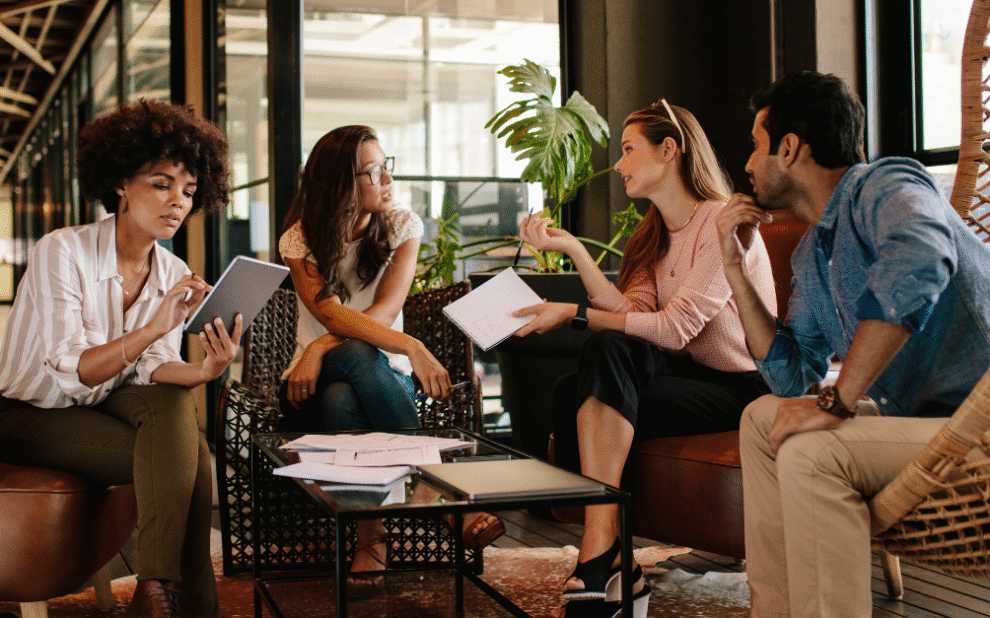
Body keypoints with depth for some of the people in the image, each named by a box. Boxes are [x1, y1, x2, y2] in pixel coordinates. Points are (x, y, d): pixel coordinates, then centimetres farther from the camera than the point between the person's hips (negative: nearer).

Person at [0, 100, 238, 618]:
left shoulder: (174, 276, 0)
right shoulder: (62, 251, -18)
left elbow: (153, 370, -10)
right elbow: (68, 373, -25)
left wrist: (203, 371, -33)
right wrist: (154, 328, -38)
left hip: (104, 408, 5)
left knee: (174, 403, -29)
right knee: (185, 454, -27)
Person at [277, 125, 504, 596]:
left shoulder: (402, 226, 0)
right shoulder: (300, 239, -4)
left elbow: (384, 312, -12)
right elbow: (329, 314, -22)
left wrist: (321, 347, -28)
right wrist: (412, 347, -35)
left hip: (384, 378, 0)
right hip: (315, 386, 0)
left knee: (351, 357, -37)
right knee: (347, 377, -38)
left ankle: (369, 538, -34)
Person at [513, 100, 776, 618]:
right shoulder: (654, 236, 16)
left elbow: (676, 327, -20)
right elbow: (634, 312, -2)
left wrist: (574, 315, -20)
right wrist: (572, 248, -7)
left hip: (741, 387, -7)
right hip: (690, 376, 7)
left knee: (612, 350, -28)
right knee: (569, 395, -18)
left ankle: (599, 555, -29)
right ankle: (616, 575, -19)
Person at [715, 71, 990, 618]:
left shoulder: (887, 185, -12)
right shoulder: (810, 253, 16)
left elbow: (917, 266, -36)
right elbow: (791, 375, 16)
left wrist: (836, 401, -32)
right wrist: (735, 269, 12)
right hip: (917, 416, 10)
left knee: (811, 451, -27)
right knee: (762, 418, 15)